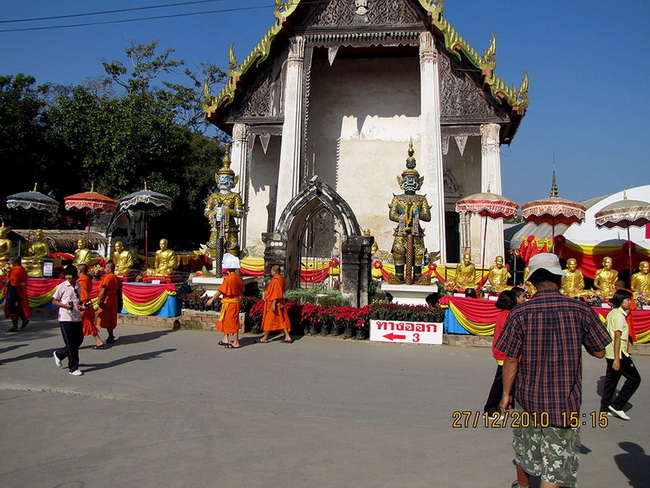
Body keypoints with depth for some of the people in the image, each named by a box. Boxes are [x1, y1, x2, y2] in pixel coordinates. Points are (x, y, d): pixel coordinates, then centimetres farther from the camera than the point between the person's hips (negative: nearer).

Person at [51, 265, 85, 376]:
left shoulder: (78, 286, 10)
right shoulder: (62, 286, -5)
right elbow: (54, 301, -2)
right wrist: (65, 305, -17)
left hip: (77, 318, 6)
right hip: (65, 318, -6)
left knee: (79, 340, 11)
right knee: (71, 344, -1)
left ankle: (59, 354, 33)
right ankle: (73, 368, 9)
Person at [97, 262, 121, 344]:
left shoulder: (107, 277, -15)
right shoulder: (117, 278, 10)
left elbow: (103, 290, -17)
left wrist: (99, 300, -11)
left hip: (107, 301, -8)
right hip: (114, 301, 8)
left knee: (107, 320, -1)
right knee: (111, 319, 17)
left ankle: (111, 337, 1)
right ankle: (111, 336, 24)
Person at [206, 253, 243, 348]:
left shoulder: (229, 278, -19)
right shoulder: (238, 278, 5)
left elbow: (220, 291, -16)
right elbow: (241, 290, 12)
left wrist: (212, 299, -6)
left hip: (230, 303, -9)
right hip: (236, 301, 9)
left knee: (232, 322, -1)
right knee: (225, 320, 20)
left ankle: (236, 343, 5)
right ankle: (226, 339, 27)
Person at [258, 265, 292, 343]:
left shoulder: (276, 280, -19)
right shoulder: (280, 278, 11)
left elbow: (276, 293, -23)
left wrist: (273, 304, -24)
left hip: (273, 302, -10)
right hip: (280, 302, 10)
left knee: (269, 320, 3)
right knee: (281, 320, 9)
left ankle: (265, 338, 14)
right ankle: (287, 337, 6)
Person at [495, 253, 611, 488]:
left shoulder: (519, 313, -11)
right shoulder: (581, 310, -11)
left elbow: (510, 360, -9)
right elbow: (599, 352, 0)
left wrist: (506, 393, 4)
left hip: (528, 398, 2)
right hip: (565, 401, -1)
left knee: (523, 448, 24)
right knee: (556, 463, 7)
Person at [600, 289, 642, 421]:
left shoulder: (612, 313, 12)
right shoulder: (619, 315, -16)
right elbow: (617, 337, -21)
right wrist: (617, 359, -24)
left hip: (610, 353, 9)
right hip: (619, 353, -9)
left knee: (611, 380, 13)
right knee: (634, 379, 2)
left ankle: (605, 408, 17)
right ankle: (617, 406, 3)